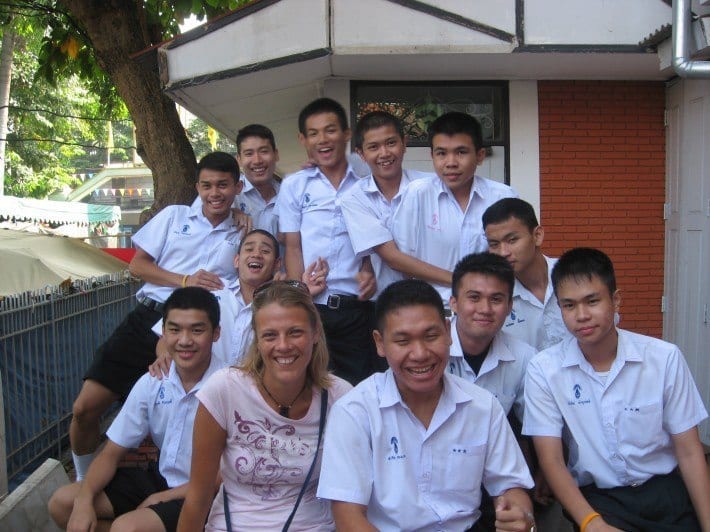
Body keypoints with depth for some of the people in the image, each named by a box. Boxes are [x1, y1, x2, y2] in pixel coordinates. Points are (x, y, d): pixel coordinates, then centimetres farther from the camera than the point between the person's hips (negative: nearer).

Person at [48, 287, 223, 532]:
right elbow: (112, 452, 1)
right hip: (160, 477, 7)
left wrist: (162, 498, -14)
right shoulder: (152, 383, -4)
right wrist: (84, 499, -16)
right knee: (62, 502, -1)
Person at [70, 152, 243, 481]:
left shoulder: (243, 236, 12)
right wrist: (184, 280, -6)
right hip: (147, 318, 2)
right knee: (85, 408, -2)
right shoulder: (174, 216, 13)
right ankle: (83, 482, 23)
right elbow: (137, 265, 9)